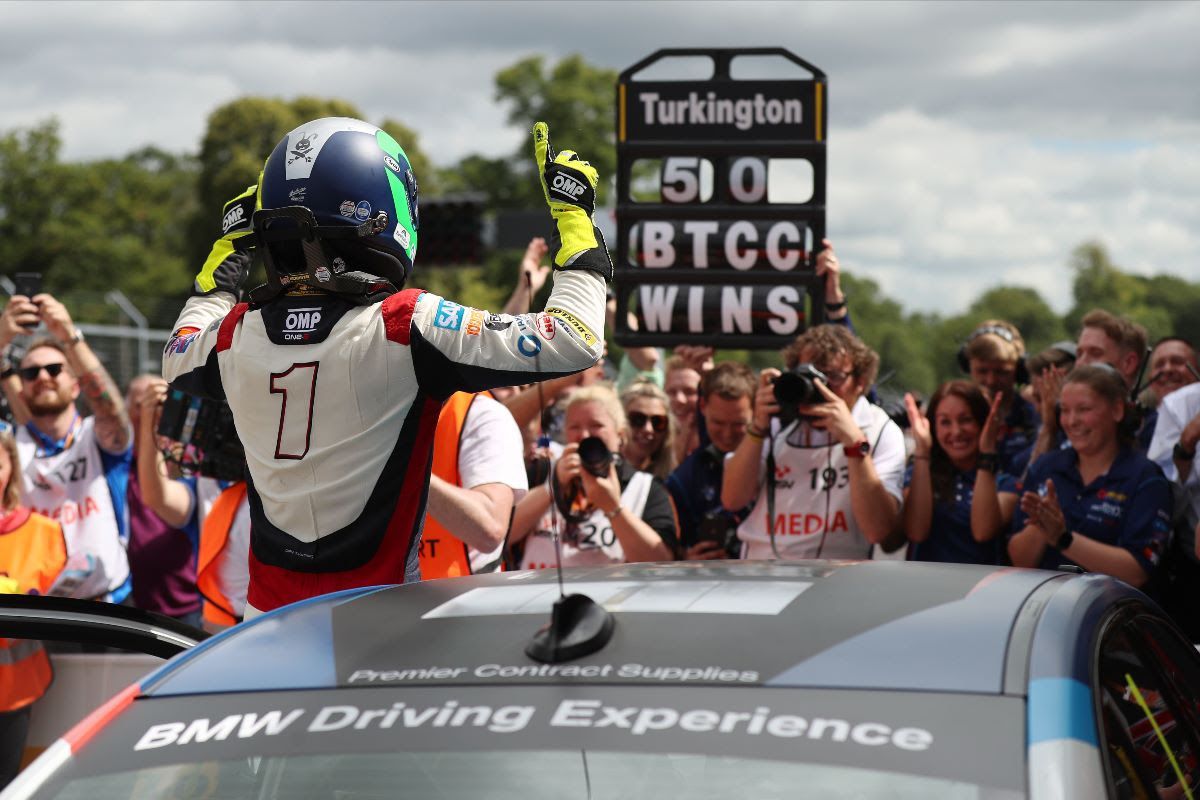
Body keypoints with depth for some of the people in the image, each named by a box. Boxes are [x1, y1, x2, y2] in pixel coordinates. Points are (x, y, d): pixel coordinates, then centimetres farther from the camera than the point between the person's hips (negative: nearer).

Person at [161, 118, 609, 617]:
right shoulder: (406, 327, -15)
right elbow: (573, 342, -13)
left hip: (267, 613, 5)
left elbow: (177, 360, 26)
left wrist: (227, 254, 35)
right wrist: (574, 216, -1)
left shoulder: (235, 335, -1)